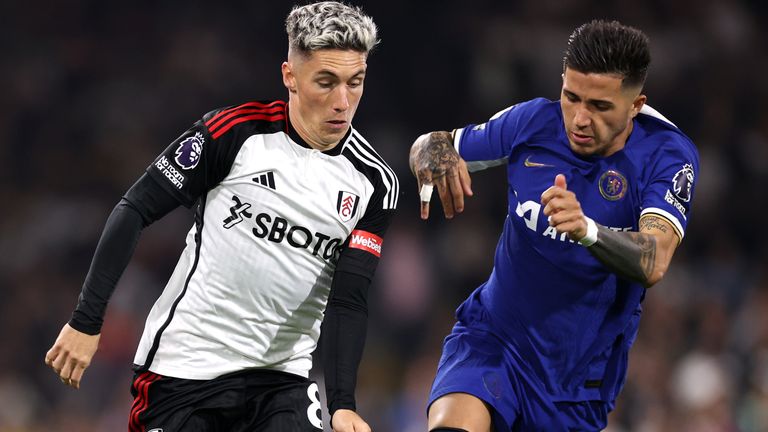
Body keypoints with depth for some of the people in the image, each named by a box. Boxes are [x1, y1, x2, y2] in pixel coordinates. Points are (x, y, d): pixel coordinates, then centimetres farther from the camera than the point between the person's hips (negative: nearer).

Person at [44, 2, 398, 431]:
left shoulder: (375, 182, -2)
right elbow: (135, 211, -5)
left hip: (280, 377, 3)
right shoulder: (235, 132, -10)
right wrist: (86, 320, -9)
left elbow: (348, 302, -4)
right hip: (184, 364, -2)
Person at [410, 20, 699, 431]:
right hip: (490, 336, 0)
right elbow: (431, 145, 7)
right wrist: (434, 152, -19)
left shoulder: (667, 154, -14)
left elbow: (653, 264, -30)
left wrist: (586, 229, -50)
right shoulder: (533, 121, -7)